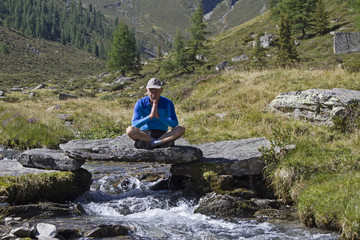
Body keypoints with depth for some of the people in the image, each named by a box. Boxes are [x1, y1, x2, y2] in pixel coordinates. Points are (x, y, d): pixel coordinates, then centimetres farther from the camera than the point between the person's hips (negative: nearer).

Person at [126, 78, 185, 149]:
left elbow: (175, 124, -15)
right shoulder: (140, 103, -7)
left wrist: (159, 116, -29)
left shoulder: (168, 103, -6)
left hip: (162, 135, 0)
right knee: (130, 130, -31)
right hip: (145, 135, 0)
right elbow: (134, 125, -18)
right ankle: (164, 142, -29)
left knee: (181, 129, -26)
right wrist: (150, 116, -32)